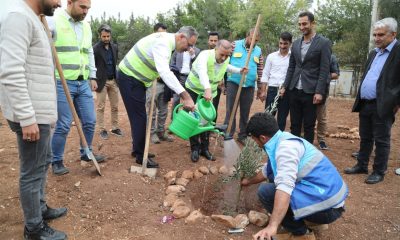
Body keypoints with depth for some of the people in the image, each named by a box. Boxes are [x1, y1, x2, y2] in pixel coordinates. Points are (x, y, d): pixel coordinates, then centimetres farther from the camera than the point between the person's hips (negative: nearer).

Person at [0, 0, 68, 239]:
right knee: (32, 172, 2)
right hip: (31, 116, -10)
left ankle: (41, 208, 39)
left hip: (40, 113, 10)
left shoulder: (33, 20, 14)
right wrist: (27, 118, -24)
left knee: (43, 163, 21)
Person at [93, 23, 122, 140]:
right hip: (102, 81, -5)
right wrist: (94, 81, -11)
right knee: (101, 107, 2)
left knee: (115, 106, 9)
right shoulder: (95, 49, -9)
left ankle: (115, 127, 20)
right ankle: (102, 129, 11)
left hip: (113, 80, 5)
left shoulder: (114, 47, 8)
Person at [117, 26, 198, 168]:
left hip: (136, 78, 10)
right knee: (139, 117, -4)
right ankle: (141, 156, 7)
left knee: (139, 116, 16)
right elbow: (165, 72, -38)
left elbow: (163, 70, 14)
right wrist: (185, 96, -42)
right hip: (129, 78, -10)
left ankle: (138, 149, 29)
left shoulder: (167, 41, 8)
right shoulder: (163, 42, -25)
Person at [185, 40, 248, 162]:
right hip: (194, 90, -5)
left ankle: (204, 148, 16)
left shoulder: (226, 60, -8)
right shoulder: (205, 55, -29)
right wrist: (207, 89, -65)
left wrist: (239, 70, 5)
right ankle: (195, 149, 8)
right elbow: (202, 72, -49)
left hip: (210, 92, 5)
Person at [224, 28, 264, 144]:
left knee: (245, 112, 10)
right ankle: (228, 136, 6)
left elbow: (260, 69, 13)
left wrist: (260, 87, 14)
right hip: (233, 83, -3)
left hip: (249, 86, 3)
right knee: (231, 111, -2)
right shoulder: (235, 45, 0)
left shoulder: (258, 51, 8)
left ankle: (242, 136, 21)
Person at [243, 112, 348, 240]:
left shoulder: (285, 146, -21)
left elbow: (285, 187, -35)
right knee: (274, 176, 18)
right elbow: (267, 171, 28)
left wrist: (272, 226, -40)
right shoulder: (282, 141, 10)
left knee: (265, 191, -12)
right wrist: (249, 181, 43)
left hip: (327, 207, -10)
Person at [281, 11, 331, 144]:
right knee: (294, 124, 10)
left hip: (310, 91, -5)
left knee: (309, 126, 4)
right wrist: (285, 86, 8)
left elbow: (324, 70, -9)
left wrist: (319, 92, -14)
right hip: (294, 90, 5)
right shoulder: (296, 43, 12)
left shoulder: (324, 43, -4)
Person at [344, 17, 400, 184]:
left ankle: (379, 172, 17)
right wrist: (360, 100, 14)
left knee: (381, 141, 4)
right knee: (365, 138, 17)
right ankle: (361, 165, 29)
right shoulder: (373, 53, 15)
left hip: (382, 106, -7)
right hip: (365, 104, 7)